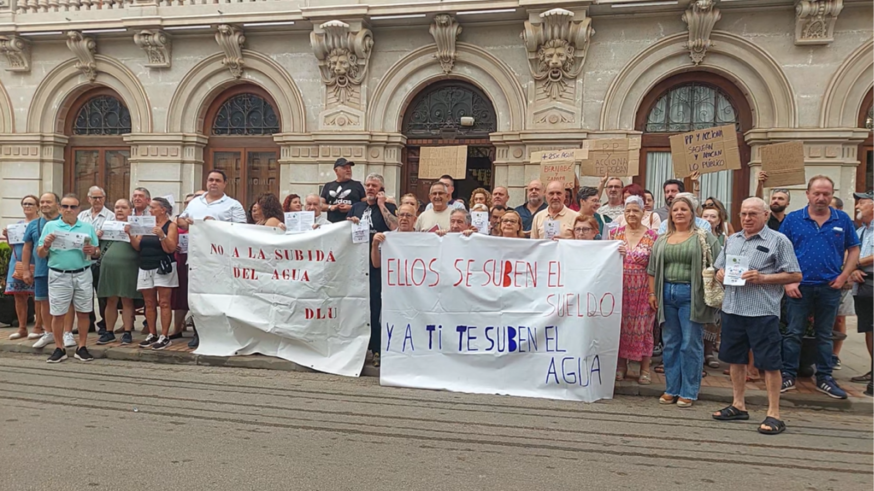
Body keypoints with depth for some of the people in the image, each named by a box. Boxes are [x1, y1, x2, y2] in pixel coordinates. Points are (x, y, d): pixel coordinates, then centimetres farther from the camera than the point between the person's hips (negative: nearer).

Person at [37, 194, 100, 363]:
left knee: (83, 312, 3)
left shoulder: (88, 227, 8)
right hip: (59, 275, -1)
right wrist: (46, 244, -16)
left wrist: (93, 251, -13)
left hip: (82, 274, 1)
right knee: (58, 314, 2)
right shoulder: (50, 226, 5)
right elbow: (40, 254, 5)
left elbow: (98, 252, 9)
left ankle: (82, 348, 11)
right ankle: (59, 349, 12)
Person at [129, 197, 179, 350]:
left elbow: (170, 249, -11)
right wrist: (130, 234, -4)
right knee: (149, 304, 8)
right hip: (145, 268, 6)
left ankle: (164, 336, -4)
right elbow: (137, 246, 11)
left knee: (163, 303, -6)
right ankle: (152, 335, 15)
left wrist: (162, 235, -25)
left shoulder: (171, 226, -2)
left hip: (163, 268, -6)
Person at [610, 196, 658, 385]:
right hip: (620, 289, 2)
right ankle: (621, 365, 20)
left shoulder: (652, 236, -1)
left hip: (642, 290, -2)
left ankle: (645, 369, 14)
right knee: (620, 326, 7)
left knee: (642, 328, 3)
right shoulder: (615, 233, 6)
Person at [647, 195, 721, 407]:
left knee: (691, 345, 0)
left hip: (691, 294, -4)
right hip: (667, 293, 4)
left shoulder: (704, 238, 0)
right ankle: (671, 389, 19)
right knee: (670, 344, 10)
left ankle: (688, 392, 10)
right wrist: (652, 293, 6)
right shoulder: (662, 240, 12)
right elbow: (653, 269, 13)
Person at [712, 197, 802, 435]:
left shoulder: (778, 241, -3)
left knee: (769, 362, -1)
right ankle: (738, 405, 26)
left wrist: (762, 278, -16)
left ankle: (774, 414, 8)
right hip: (732, 308, 6)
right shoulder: (731, 240, 15)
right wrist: (721, 274, -2)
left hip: (763, 311, -6)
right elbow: (719, 269, 21)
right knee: (735, 358, 13)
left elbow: (795, 275, -6)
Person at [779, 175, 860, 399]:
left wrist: (844, 276, -1)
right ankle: (788, 376, 12)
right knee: (793, 333, 3)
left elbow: (854, 249, 11)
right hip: (799, 286, -2)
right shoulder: (792, 219, 0)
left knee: (825, 335, 12)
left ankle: (824, 378, 21)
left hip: (830, 288, 2)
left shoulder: (842, 220, 5)